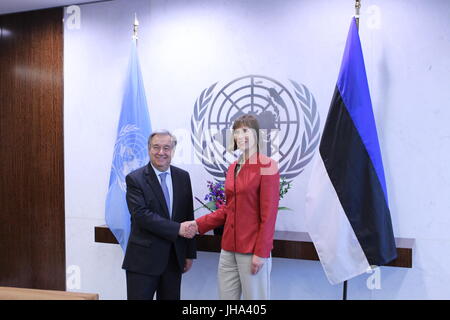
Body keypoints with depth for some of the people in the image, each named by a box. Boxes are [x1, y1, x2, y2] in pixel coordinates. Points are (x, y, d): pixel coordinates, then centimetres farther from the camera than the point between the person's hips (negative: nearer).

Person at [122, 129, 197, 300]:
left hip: (174, 258, 4)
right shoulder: (135, 179, -6)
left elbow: (188, 216, 9)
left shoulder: (183, 177, 6)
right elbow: (141, 215, -18)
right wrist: (177, 228, -22)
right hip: (143, 259, -4)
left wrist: (190, 253, 8)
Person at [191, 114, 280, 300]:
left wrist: (260, 253, -14)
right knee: (225, 296, 14)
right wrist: (200, 224, 6)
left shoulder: (266, 166, -11)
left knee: (254, 296, 6)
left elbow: (268, 215, -13)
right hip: (229, 248, 7)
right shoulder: (233, 168, 10)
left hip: (252, 250, -6)